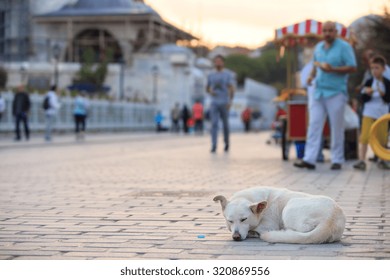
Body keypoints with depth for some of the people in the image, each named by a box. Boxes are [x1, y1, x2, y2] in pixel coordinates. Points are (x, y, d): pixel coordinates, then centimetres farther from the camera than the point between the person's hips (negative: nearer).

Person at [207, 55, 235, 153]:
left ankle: (226, 143, 28)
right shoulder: (211, 75, 11)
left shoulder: (228, 74, 0)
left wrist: (230, 101, -19)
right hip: (214, 103, 2)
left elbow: (232, 89, -7)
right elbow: (207, 88, 19)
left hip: (224, 103, -2)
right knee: (214, 124, -9)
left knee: (225, 124, 8)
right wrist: (210, 92, -5)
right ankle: (214, 146, -14)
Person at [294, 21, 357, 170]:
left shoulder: (344, 47, -4)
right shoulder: (318, 47, 14)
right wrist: (312, 75, 7)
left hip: (336, 93, -5)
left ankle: (337, 160, 9)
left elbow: (352, 67, -9)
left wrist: (333, 69, -20)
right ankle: (309, 159, -3)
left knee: (337, 128, 1)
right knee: (314, 125, -1)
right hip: (319, 92, 5)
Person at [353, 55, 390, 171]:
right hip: (369, 113, -1)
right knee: (365, 137, -8)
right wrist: (367, 94, -21)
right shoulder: (369, 82, 1)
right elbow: (363, 99, -1)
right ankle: (362, 160, -10)